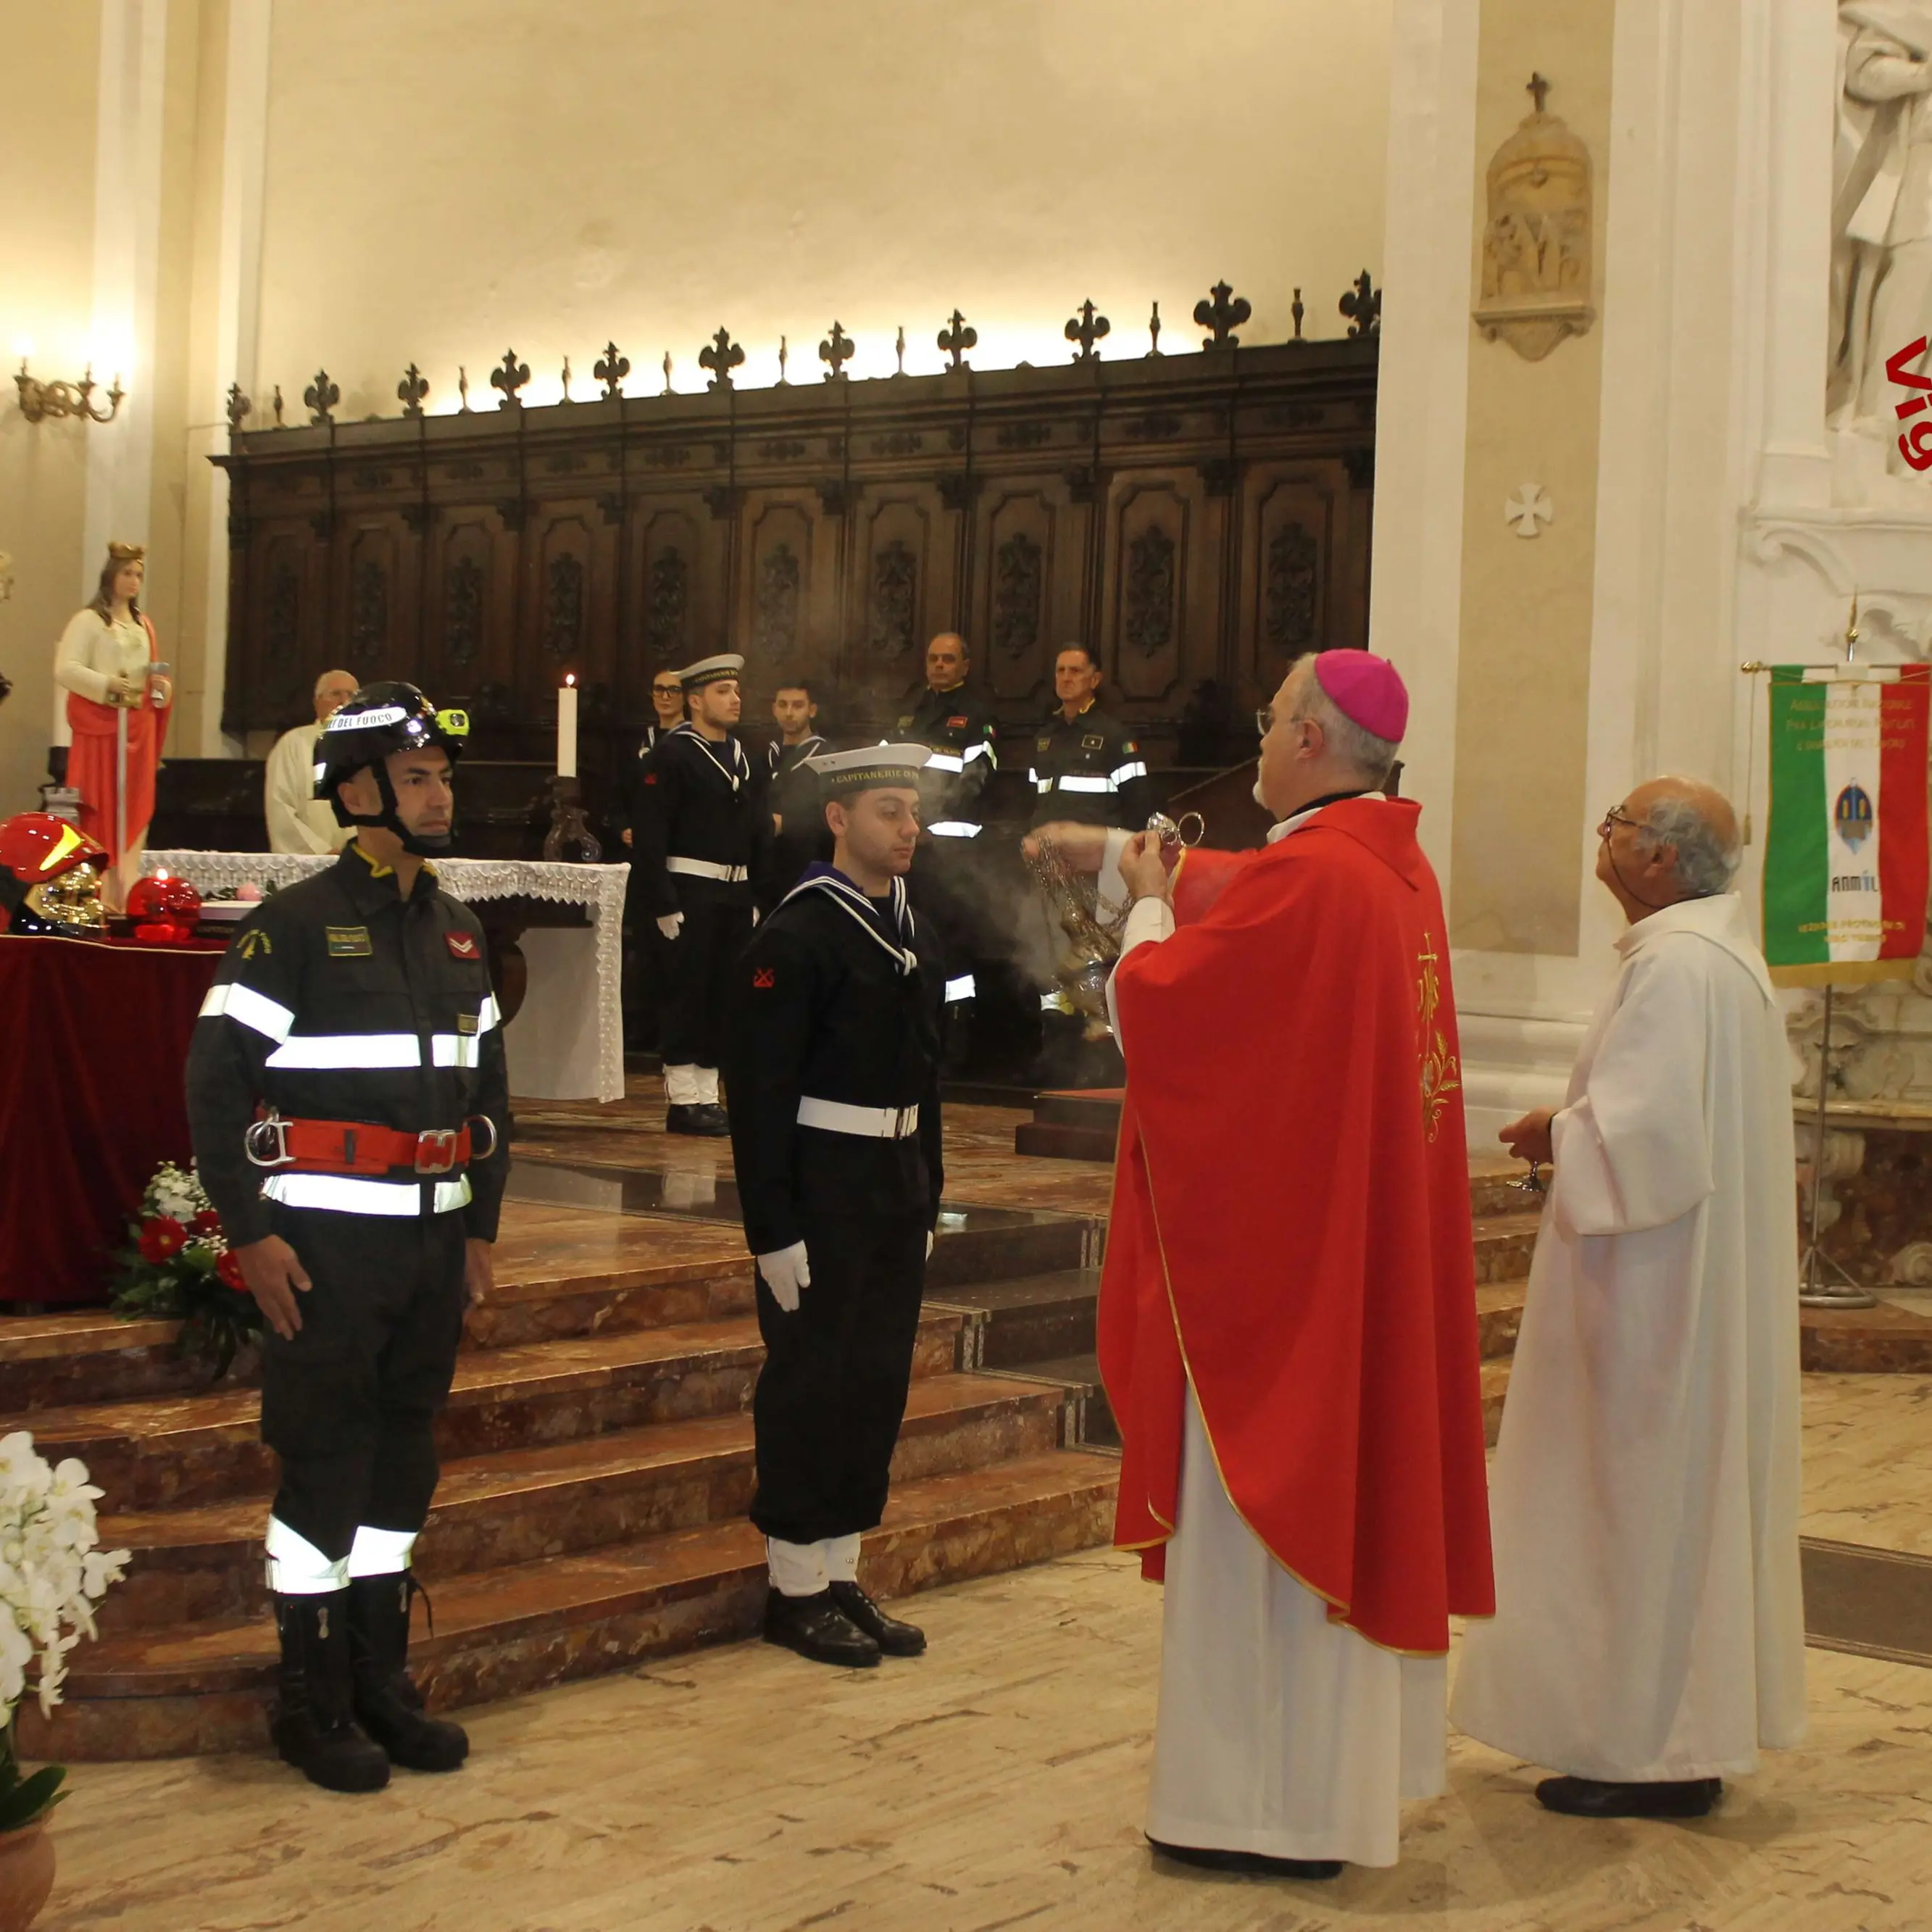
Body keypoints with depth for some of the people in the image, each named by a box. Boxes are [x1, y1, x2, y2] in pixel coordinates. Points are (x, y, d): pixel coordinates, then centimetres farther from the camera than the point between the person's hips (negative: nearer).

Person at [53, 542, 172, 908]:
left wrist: (161, 687, 1)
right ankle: (97, 891, -5)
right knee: (100, 809, -7)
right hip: (101, 726, -6)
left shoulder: (144, 625, 17)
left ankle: (125, 891, 3)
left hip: (138, 728, 6)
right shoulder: (87, 621, -3)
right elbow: (65, 670, -12)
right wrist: (108, 684, -23)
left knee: (134, 808, 2)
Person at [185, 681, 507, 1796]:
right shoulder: (296, 927, -8)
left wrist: (481, 1226, 15)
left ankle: (384, 1683, 24)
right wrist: (250, 1233, -14)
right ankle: (314, 1705, 11)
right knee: (324, 1463, 0)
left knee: (405, 1453, 12)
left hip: (434, 1234, 6)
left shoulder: (460, 933, 12)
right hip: (328, 1239, -6)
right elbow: (217, 1081, -10)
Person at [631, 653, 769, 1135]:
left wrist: (757, 895, 11)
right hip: (692, 892, -7)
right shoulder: (670, 756, -8)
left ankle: (706, 1096, 15)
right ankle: (683, 1100, 1)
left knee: (723, 996, 8)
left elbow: (758, 832, 18)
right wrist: (663, 904, -17)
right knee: (689, 994, -4)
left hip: (736, 895, 7)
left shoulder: (742, 756, 15)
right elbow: (651, 837, -13)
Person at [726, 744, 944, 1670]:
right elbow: (759, 1092, -16)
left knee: (877, 1385, 11)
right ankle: (796, 1591, 12)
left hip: (897, 1191, 8)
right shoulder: (795, 936, -13)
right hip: (822, 1195, -8)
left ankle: (842, 1577, 22)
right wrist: (775, 1233, -18)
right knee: (810, 1386, 1)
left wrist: (927, 1197, 15)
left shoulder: (907, 931, 12)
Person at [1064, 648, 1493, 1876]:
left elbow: (1148, 1001, -15)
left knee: (1266, 1505, 0)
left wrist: (1148, 901, 4)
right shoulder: (1399, 870, 6)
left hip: (1276, 1250, -9)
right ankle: (1358, 1763, 29)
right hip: (1376, 1250, 9)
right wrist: (1129, 857, 33)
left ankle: (1274, 1805, 8)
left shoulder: (1302, 880, -22)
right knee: (1350, 1484, 17)